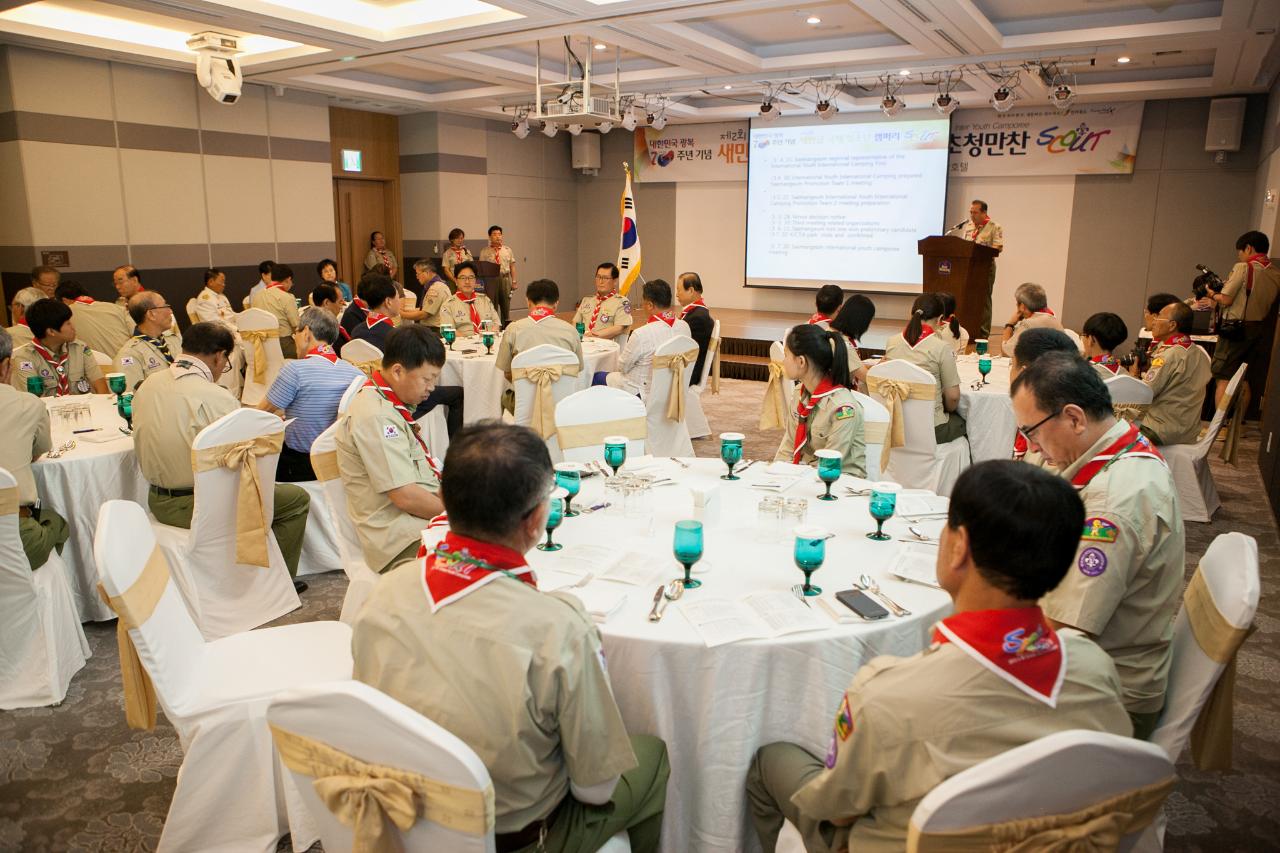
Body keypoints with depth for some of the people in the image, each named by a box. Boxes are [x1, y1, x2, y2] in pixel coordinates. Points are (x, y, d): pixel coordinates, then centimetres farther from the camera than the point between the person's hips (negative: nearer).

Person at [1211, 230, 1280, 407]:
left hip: (1236, 328, -6)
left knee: (1223, 379, -4)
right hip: (1258, 330, 7)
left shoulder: (1243, 267, -12)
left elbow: (1226, 300, -14)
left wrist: (1212, 294, 7)